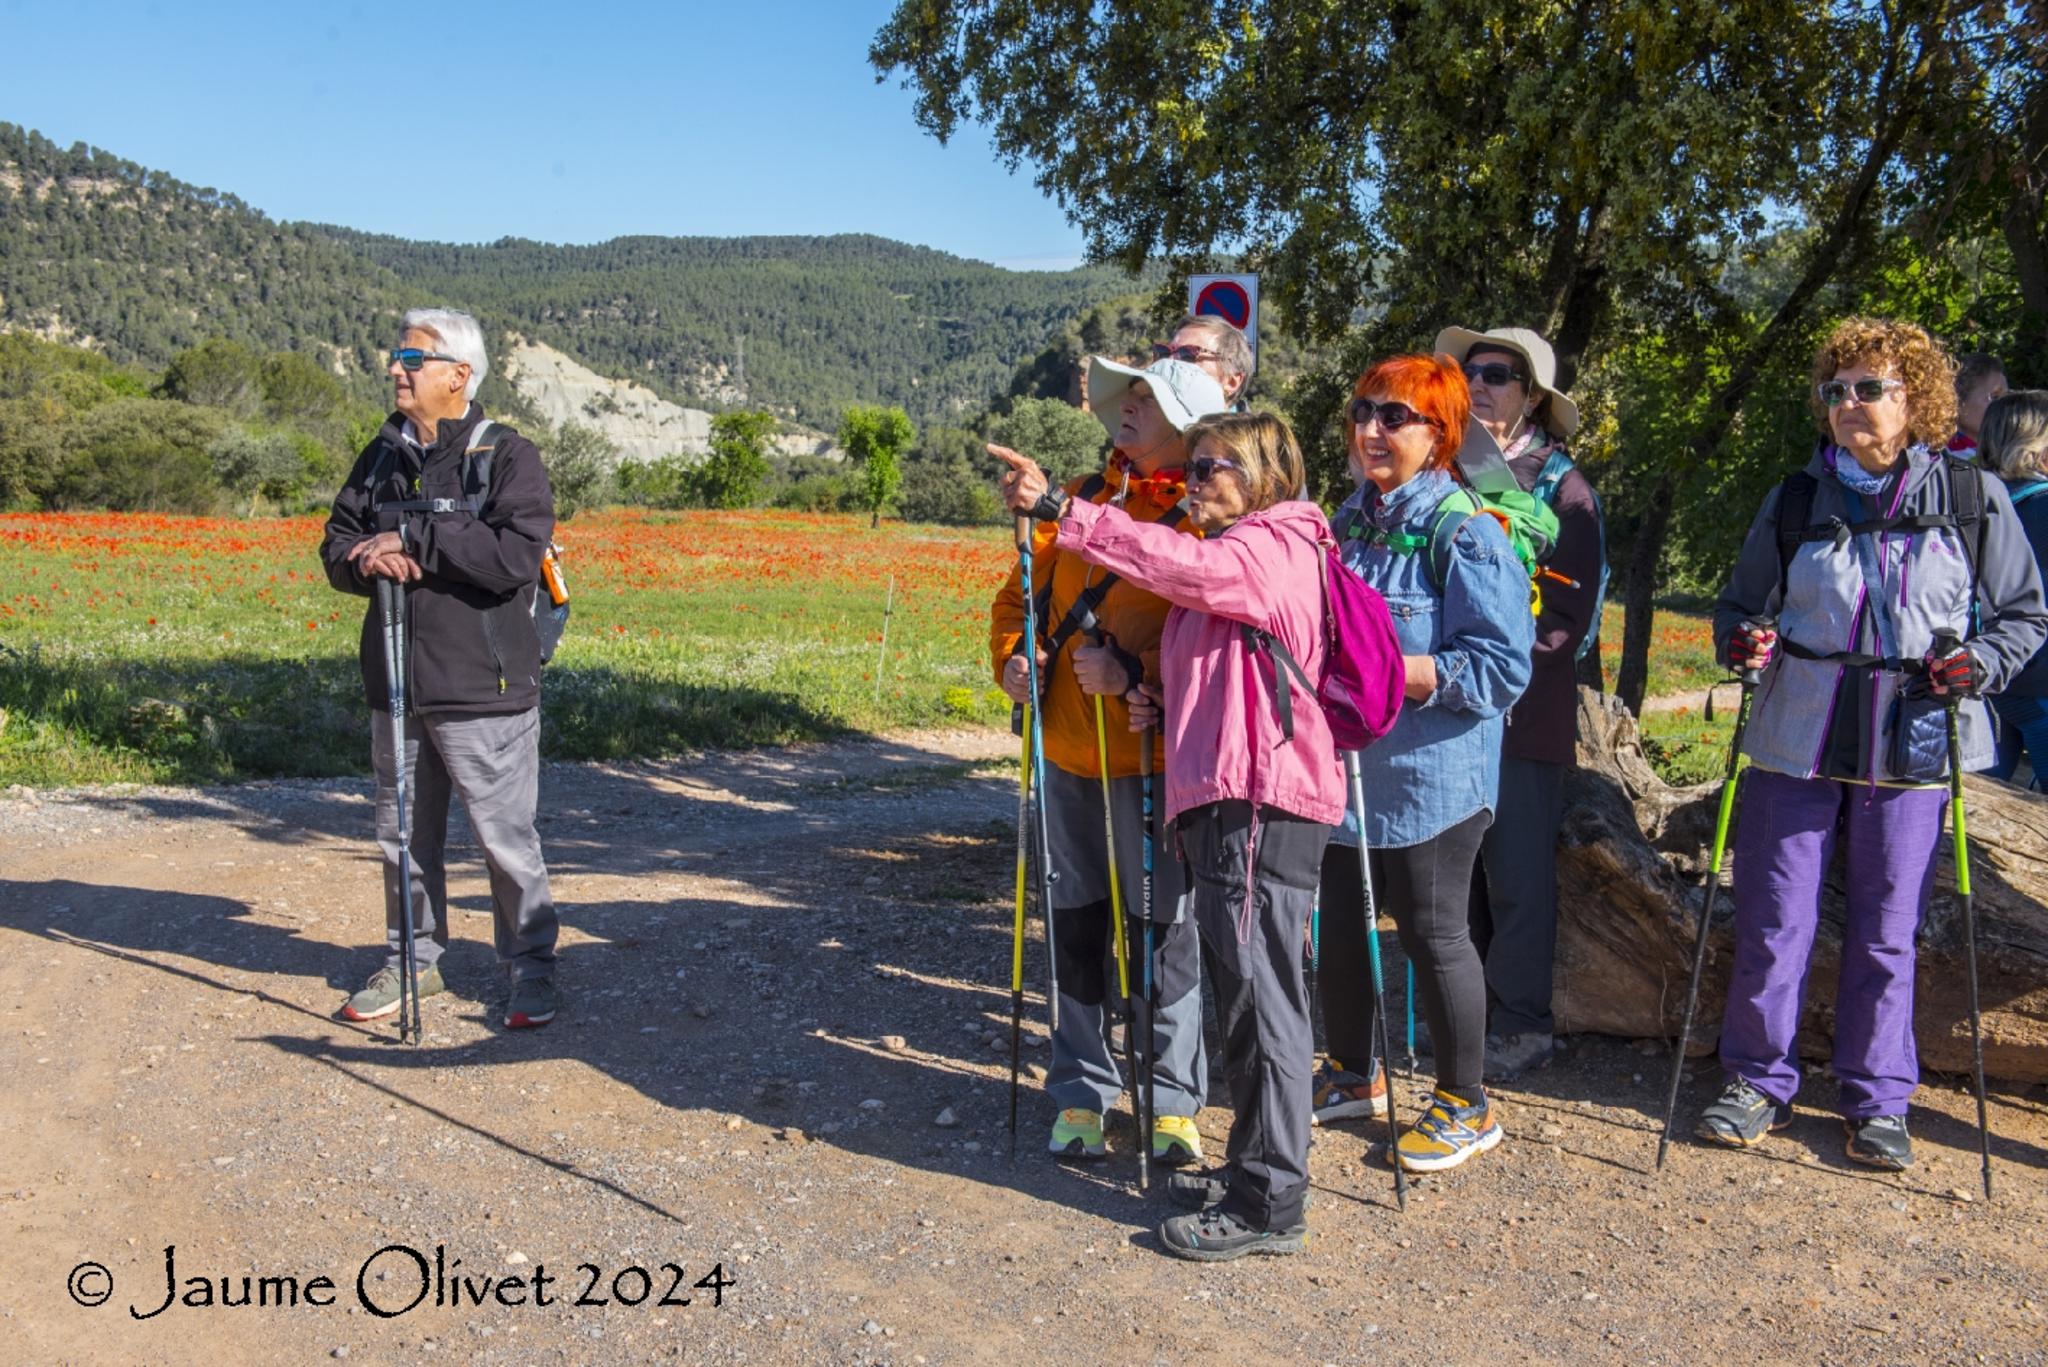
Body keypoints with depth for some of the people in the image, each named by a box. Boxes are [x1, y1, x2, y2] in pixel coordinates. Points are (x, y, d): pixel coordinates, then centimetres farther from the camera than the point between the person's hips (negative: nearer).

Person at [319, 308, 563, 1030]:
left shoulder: (508, 456, -7)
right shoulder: (381, 457, 12)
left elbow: (515, 554, -21)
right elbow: (337, 547, 11)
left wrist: (413, 539, -19)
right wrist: (368, 561, -13)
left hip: (483, 691, -6)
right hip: (395, 688, 6)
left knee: (506, 838, 1)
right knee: (404, 836, 17)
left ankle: (530, 966, 16)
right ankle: (412, 958, 33)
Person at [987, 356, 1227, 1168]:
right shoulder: (1080, 500, 11)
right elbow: (1020, 593, 18)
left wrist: (1136, 670, -27)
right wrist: (1012, 658, 0)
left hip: (1152, 759, -5)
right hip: (1066, 753, 5)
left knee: (1164, 929, 3)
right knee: (1076, 925, 12)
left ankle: (1173, 1098, 18)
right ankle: (1081, 1089, 26)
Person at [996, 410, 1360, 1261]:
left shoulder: (1267, 551, -6)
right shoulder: (1232, 561, 25)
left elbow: (1171, 559, -25)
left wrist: (1057, 509, -30)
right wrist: (1163, 703, 12)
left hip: (1260, 806, -11)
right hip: (1223, 805, 11)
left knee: (1261, 998, -6)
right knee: (1246, 996, 16)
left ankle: (1270, 1206, 1)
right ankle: (1253, 1169, 28)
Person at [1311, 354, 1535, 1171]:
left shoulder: (1465, 534, -15)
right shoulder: (1351, 520, 9)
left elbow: (1505, 665, -19)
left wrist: (1399, 673, -25)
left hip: (1430, 775, -7)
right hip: (1344, 767, 8)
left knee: (1433, 934, 4)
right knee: (1336, 926, 17)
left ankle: (1466, 1104, 23)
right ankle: (1353, 1074, 37)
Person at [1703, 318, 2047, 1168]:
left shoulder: (1972, 498, 1)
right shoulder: (1795, 500, 4)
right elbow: (1741, 603, 13)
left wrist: (1977, 665, -10)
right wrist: (1741, 639, -9)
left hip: (1911, 748, -1)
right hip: (1796, 740, 1)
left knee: (1886, 931, 8)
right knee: (1773, 923, 4)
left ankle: (1878, 1100, 23)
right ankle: (1759, 1082, 21)